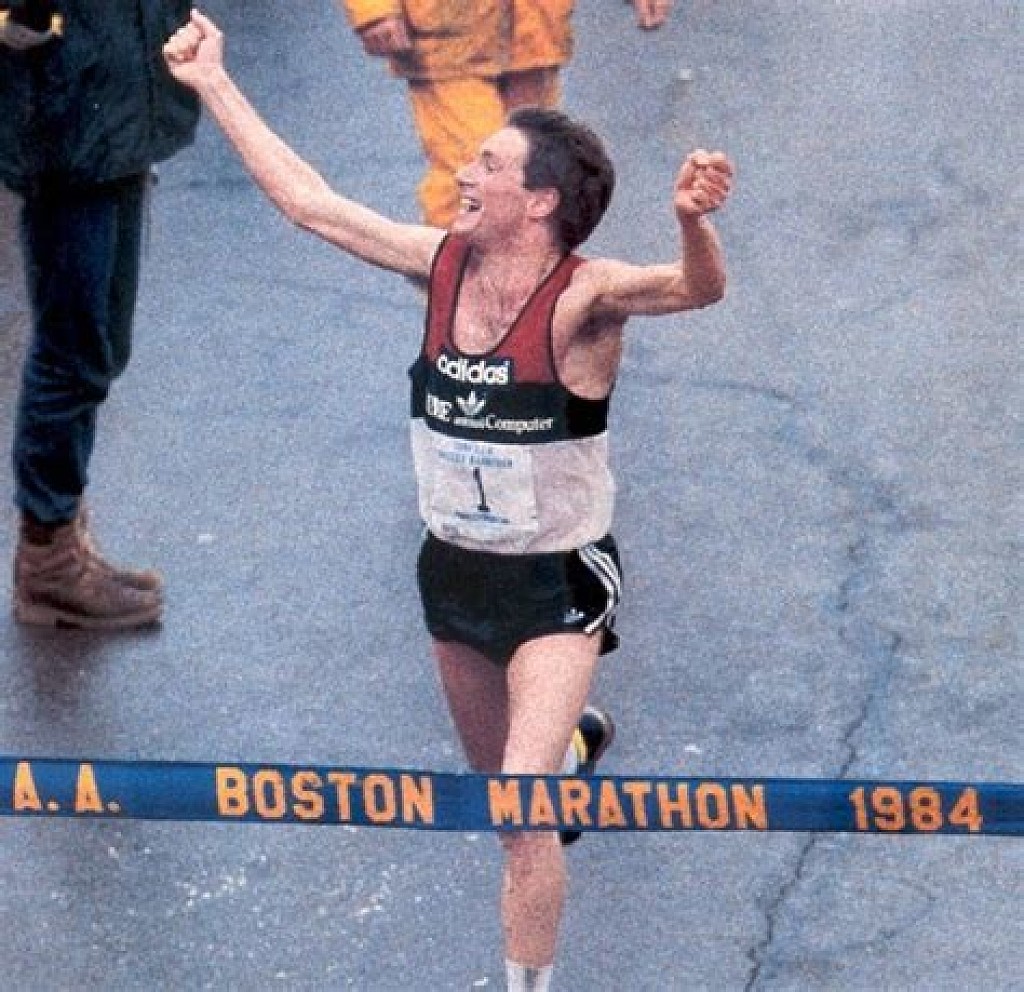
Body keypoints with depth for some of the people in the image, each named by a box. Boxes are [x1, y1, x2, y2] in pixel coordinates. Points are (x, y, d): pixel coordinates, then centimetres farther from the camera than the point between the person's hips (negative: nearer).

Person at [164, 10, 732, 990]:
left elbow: (695, 288, -42)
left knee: (519, 811, -17)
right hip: (453, 570, 6)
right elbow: (307, 200, 2)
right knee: (498, 787, 25)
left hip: (557, 585, -6)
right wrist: (212, 83, 5)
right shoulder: (444, 263, -6)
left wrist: (693, 221, -64)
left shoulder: (583, 297, -23)